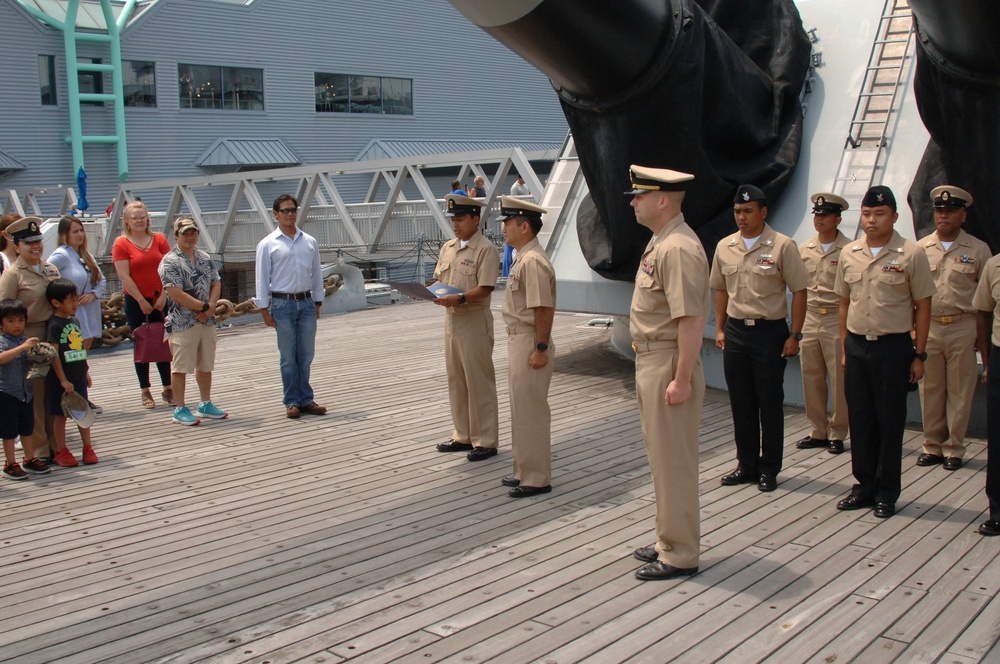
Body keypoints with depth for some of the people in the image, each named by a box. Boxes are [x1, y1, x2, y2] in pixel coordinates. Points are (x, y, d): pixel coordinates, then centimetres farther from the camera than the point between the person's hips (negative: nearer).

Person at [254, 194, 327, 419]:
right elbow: (262, 279, 0)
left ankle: (306, 400, 16)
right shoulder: (268, 245, -1)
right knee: (288, 358, 2)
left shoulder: (310, 242, 8)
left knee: (306, 355, 8)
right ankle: (292, 402, 11)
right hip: (283, 304, -3)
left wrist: (318, 303, 11)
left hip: (306, 302, 3)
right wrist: (265, 310, -3)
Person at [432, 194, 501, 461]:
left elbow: (484, 289, -19)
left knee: (479, 382, -1)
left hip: (475, 321, -8)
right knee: (456, 380, 14)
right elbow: (438, 280, 15)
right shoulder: (447, 248, 12)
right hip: (452, 318, 8)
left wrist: (460, 298, -31)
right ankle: (463, 436, 26)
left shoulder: (485, 250, -11)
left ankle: (485, 441, 8)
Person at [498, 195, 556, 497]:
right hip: (518, 340, 11)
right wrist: (528, 346, 20)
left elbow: (544, 309, -24)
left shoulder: (533, 261, -20)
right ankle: (525, 470, 29)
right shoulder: (522, 258, 13)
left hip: (529, 343, -11)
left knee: (530, 412, -2)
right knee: (521, 409, 18)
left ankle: (537, 479, 7)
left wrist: (540, 348, -24)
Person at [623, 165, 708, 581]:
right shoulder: (658, 243, 13)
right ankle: (670, 541, 31)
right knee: (660, 457, 18)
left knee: (673, 461, -1)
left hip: (669, 367, -11)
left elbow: (692, 320, -25)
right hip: (649, 363, 11)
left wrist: (682, 379, -25)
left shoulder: (678, 248, -20)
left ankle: (680, 555, 10)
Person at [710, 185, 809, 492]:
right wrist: (720, 328, 11)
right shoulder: (725, 247, 6)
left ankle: (769, 469, 14)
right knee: (741, 403, 10)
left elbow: (799, 291, -7)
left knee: (770, 403, 3)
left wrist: (795, 335, -10)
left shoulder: (782, 246, -8)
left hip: (769, 331, -4)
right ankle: (747, 465, 21)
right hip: (735, 331, 5)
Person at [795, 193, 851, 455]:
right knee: (811, 379, 8)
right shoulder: (804, 250, 10)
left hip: (837, 321, -5)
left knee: (839, 381, 1)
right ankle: (818, 431, 19)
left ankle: (837, 434, 13)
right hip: (809, 320, 5)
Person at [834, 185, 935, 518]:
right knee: (860, 419, 10)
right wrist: (845, 347, 11)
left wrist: (919, 355, -5)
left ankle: (887, 493, 16)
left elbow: (923, 307, -3)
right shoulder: (849, 254, 6)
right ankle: (865, 485, 23)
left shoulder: (911, 254, -6)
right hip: (857, 345, 4)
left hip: (893, 346, -4)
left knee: (890, 421, 5)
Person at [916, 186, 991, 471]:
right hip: (928, 327, 2)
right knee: (930, 391, 7)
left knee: (960, 392, 5)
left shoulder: (978, 250, 2)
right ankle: (932, 445, 18)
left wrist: (983, 339, -1)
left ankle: (954, 448, 15)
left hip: (963, 327, -1)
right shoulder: (920, 249, 5)